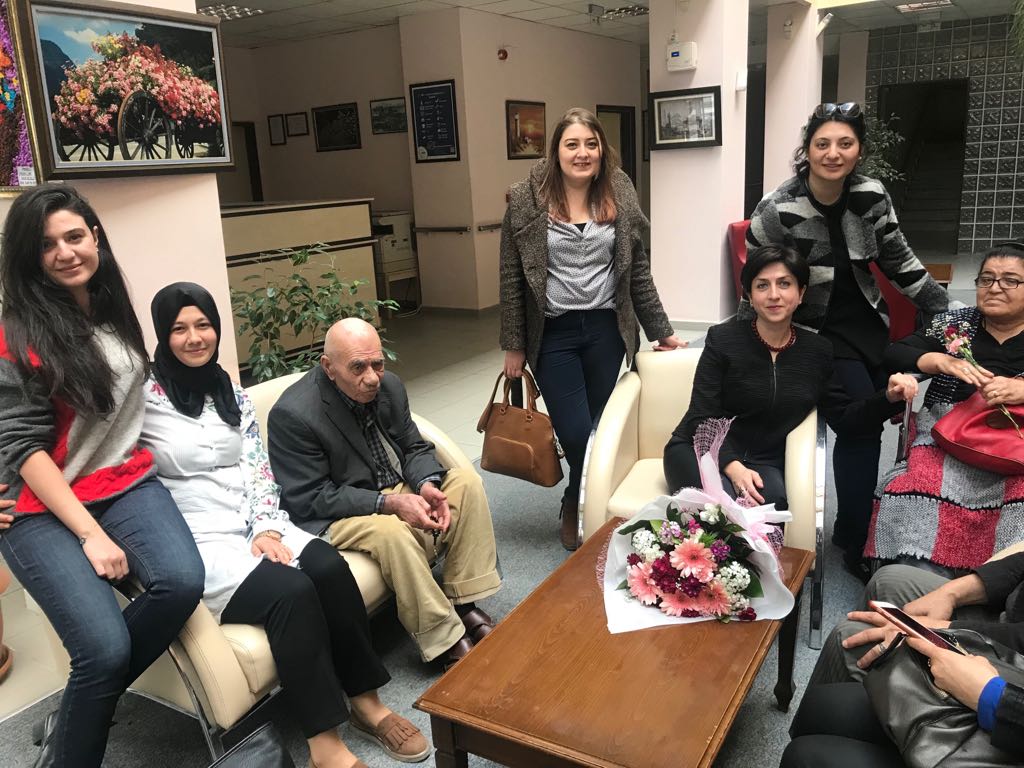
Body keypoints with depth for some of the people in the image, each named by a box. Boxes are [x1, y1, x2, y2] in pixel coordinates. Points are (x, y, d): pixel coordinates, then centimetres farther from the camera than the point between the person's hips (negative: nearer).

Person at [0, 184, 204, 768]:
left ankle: (75, 712, 1)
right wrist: (90, 533, -18)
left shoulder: (116, 312, 9)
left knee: (183, 581, -24)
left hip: (127, 483, 5)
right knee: (106, 648, -22)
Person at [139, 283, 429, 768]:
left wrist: (268, 529, -6)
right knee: (291, 591, -29)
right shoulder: (144, 397, -3)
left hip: (255, 524, 5)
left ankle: (365, 701, -7)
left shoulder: (230, 392, 13)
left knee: (330, 568, -23)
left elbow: (258, 469, 7)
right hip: (195, 540, -5)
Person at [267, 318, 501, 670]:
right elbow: (307, 500, -21)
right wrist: (388, 503, -29)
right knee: (390, 531, -35)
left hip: (397, 492, 7)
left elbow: (414, 448, 7)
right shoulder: (291, 415, -23)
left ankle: (463, 602, -5)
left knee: (467, 480, -9)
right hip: (331, 518, -7)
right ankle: (444, 641, -19)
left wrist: (427, 486, -17)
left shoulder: (389, 385, -3)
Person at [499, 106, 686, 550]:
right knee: (576, 434, -5)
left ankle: (578, 506, 34)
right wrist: (513, 346, -2)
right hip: (553, 333, -2)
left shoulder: (620, 199, 3)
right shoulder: (527, 201, -5)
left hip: (606, 329, 3)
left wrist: (661, 331, 9)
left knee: (601, 429, 8)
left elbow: (638, 271, 8)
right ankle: (580, 506, 27)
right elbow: (512, 278, -2)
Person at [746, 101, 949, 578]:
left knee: (871, 424, 10)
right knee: (860, 423, -11)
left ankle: (853, 528, 32)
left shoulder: (872, 197, -7)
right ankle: (855, 543, 7)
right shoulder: (777, 211, -20)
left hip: (867, 324, 6)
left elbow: (899, 261, 6)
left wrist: (944, 310, 7)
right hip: (816, 331, -6)